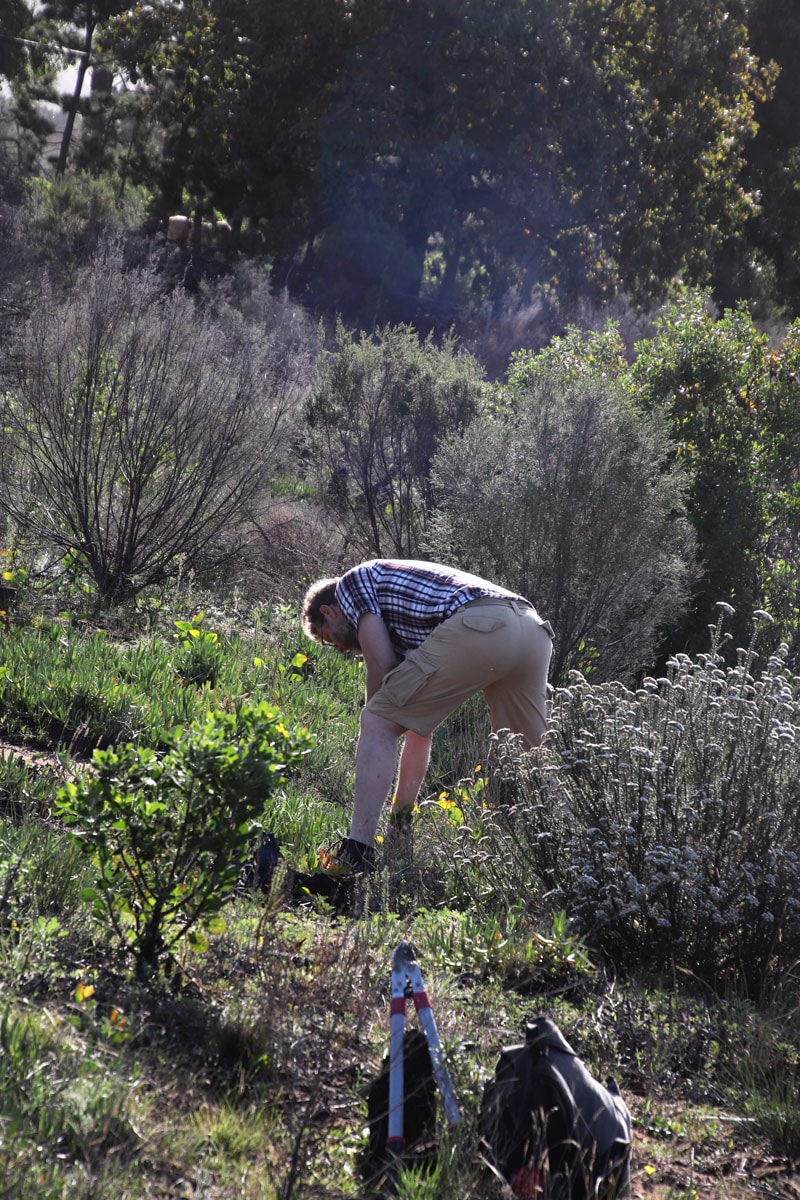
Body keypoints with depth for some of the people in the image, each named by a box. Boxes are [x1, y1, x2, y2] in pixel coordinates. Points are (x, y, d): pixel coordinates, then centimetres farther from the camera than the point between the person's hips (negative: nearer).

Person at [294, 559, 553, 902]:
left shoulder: (353, 582, 22)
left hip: (476, 628, -8)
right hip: (535, 630, 8)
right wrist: (402, 807, 41)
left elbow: (381, 666, 5)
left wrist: (378, 717, 22)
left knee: (378, 723, 2)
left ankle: (356, 858, -5)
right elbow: (420, 731, 39)